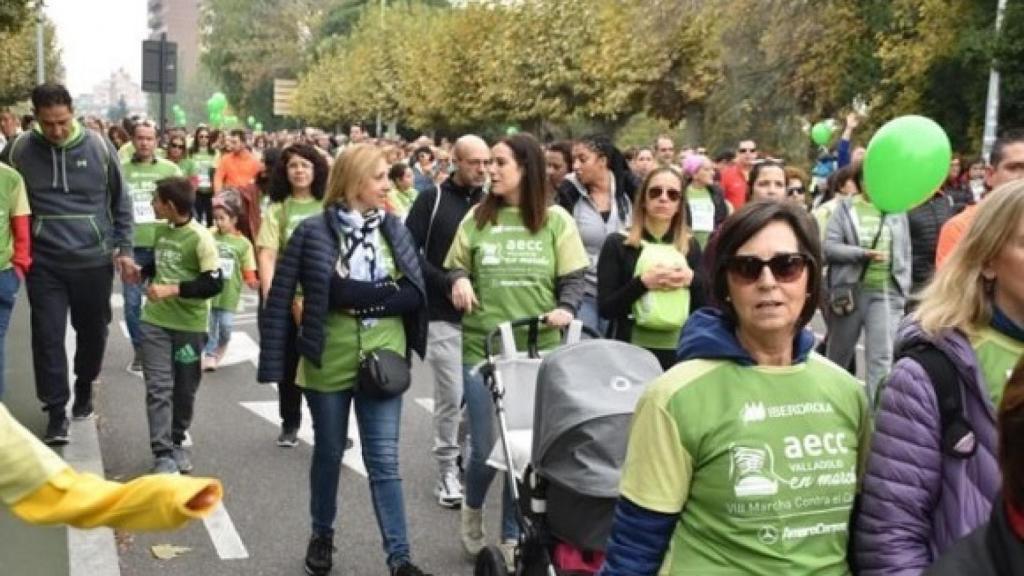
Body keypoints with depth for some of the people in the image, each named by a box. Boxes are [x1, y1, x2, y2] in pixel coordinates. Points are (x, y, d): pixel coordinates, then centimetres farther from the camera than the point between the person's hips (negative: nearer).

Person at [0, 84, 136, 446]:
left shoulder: (99, 147, -5)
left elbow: (120, 201, 4)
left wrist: (124, 249, 1)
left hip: (94, 260, 1)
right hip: (44, 263, 0)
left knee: (93, 331, 14)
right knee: (48, 336, -3)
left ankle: (84, 387, 38)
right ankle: (56, 411, 7)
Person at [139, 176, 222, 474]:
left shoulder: (200, 238, -15)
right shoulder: (161, 230, 5)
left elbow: (215, 283, -20)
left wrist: (173, 290, -23)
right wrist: (142, 272, 8)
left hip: (189, 325, -4)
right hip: (155, 320, 4)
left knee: (184, 389, 11)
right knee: (158, 387, -5)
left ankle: (177, 443, 30)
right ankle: (162, 453, -3)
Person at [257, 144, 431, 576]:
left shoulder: (394, 229, 2)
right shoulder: (313, 232, -8)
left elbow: (415, 293, -4)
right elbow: (280, 299, -7)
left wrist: (358, 296, -17)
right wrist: (275, 363, -10)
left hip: (383, 361, 2)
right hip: (330, 362, -1)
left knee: (384, 460, 2)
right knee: (329, 453, 15)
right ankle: (322, 536, 36)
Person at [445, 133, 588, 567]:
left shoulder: (556, 220, 1)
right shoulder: (478, 217, 5)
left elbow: (574, 278, 3)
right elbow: (454, 268, 13)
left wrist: (566, 308, -15)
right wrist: (459, 280, -9)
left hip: (537, 351, 0)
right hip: (482, 348, 1)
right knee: (486, 446, 1)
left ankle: (512, 536, 23)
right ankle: (472, 507, 35)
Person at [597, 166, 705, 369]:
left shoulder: (691, 246, 9)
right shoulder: (618, 243, -2)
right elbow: (605, 308, -7)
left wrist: (692, 280, -10)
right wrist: (643, 282, -19)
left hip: (680, 351, 3)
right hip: (632, 351, -3)